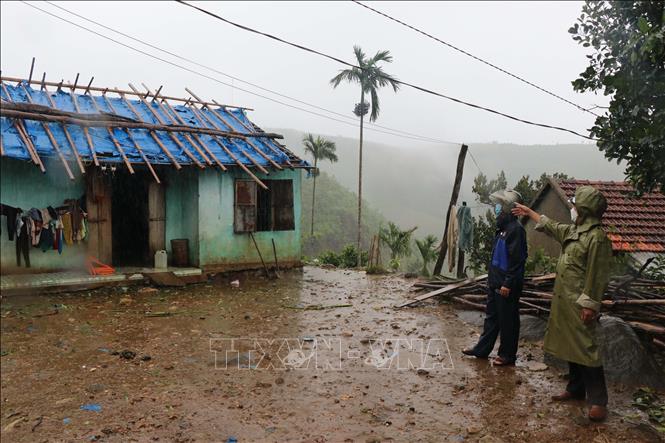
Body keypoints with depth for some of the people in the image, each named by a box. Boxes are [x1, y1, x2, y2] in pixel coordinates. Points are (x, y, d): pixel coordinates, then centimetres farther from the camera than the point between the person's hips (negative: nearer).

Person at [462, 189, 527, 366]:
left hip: (507, 285, -9)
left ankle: (508, 355, 17)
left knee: (507, 320, 4)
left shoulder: (516, 229, -18)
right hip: (495, 282, 9)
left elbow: (517, 260, -21)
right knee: (491, 316, 17)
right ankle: (482, 349, 27)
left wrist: (508, 284, -21)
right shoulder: (503, 227, 11)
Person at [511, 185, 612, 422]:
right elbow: (550, 226, 31)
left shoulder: (597, 237, -17)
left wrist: (589, 305, -20)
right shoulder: (572, 231, 11)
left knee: (586, 349, -6)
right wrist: (528, 211, 40)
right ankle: (576, 389, 29)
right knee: (569, 346, 16)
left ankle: (598, 400, 3)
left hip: (580, 304, -9)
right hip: (563, 301, 9)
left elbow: (597, 276, -19)